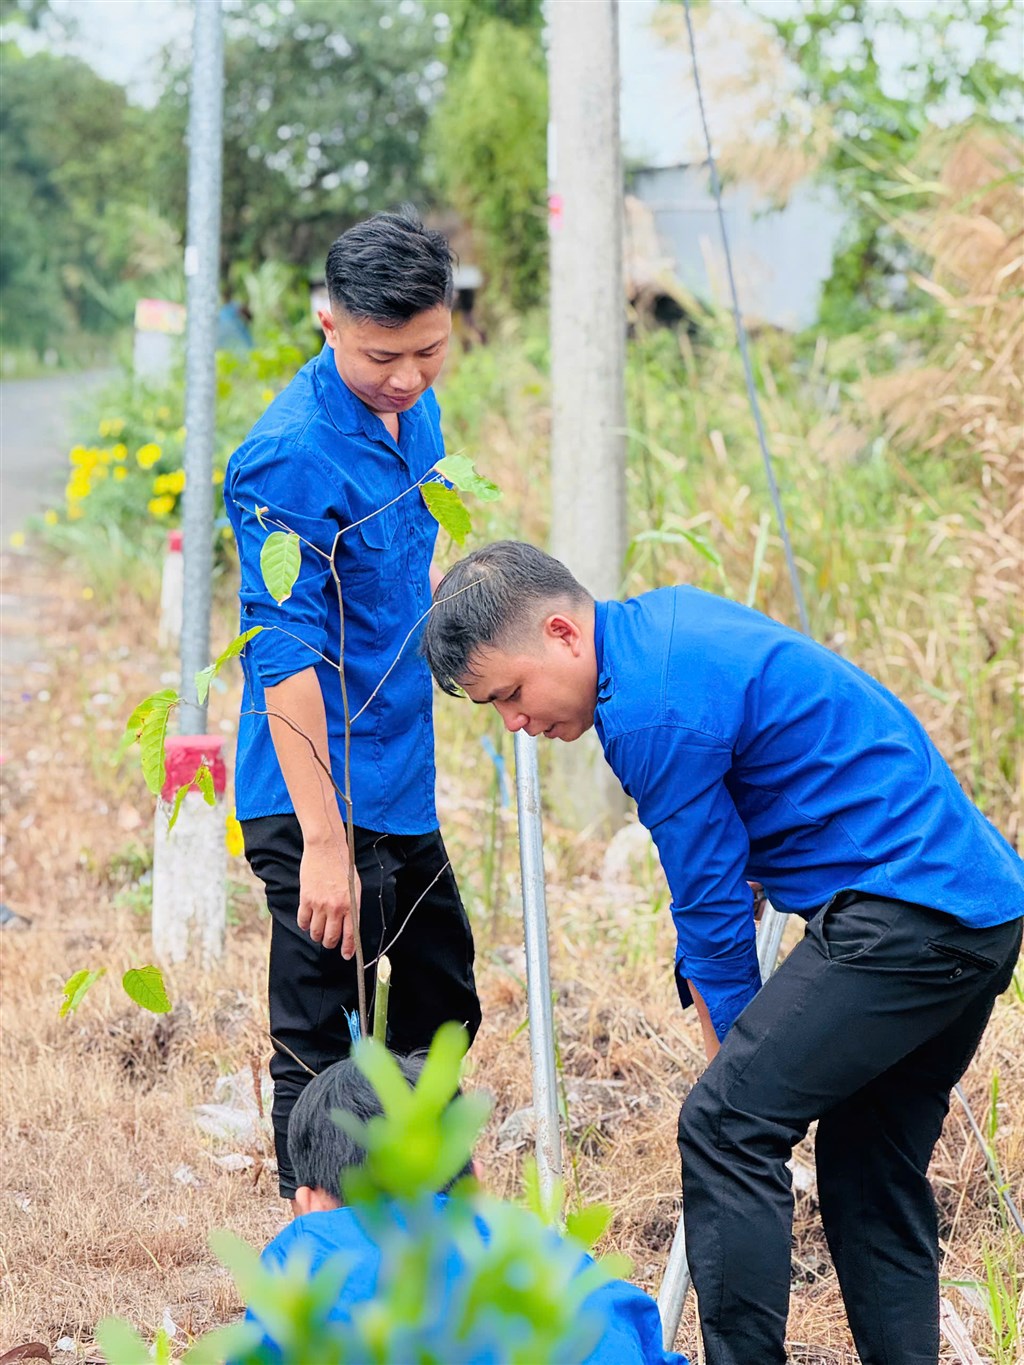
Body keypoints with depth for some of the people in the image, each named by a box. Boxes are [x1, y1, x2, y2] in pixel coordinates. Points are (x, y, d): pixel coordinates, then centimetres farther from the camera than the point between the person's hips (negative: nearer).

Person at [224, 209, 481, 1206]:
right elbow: (285, 658, -24)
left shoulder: (413, 410, 5)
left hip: (402, 785, 10)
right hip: (321, 797, -10)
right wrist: (322, 845, -26)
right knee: (317, 1047, -1)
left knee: (441, 1009, 22)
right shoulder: (290, 458, -22)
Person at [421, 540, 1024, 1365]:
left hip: (904, 911, -11)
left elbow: (714, 912, -9)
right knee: (870, 1164, 14)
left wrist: (739, 1067, 3)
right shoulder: (665, 617, 14)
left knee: (726, 1127, -11)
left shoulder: (654, 712, -17)